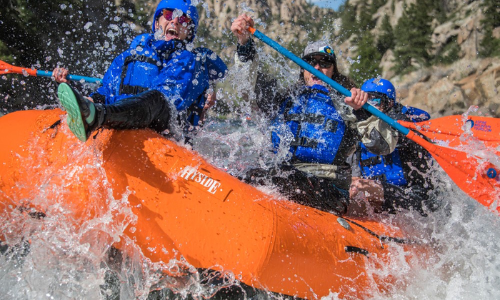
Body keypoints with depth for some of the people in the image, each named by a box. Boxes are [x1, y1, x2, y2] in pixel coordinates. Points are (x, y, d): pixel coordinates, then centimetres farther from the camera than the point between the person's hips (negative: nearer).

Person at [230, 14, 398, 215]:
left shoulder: (346, 107, 9)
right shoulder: (286, 101, 22)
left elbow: (387, 145, -1)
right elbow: (251, 77, 16)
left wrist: (361, 111, -15)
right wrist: (245, 41, 0)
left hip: (329, 193, -4)